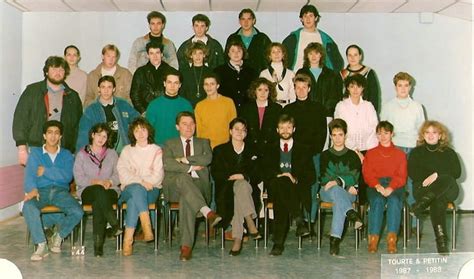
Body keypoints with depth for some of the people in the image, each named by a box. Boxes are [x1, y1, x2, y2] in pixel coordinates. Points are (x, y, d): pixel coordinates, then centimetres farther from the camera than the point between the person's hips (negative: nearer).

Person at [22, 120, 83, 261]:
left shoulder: (66, 155, 17)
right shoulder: (35, 153, 16)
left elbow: (67, 176, 0)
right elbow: (29, 174, -2)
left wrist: (46, 171, -6)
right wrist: (32, 189, -22)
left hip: (60, 191, 1)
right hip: (41, 190, -1)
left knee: (77, 212, -28)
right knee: (28, 207, -35)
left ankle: (58, 237, 0)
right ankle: (41, 245, -22)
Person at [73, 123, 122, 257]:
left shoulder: (112, 154, 20)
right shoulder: (81, 154, 15)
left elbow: (118, 175, 9)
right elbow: (78, 178, 3)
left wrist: (109, 182, -12)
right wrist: (94, 182, -13)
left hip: (110, 190, 1)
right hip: (88, 191, -1)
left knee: (98, 203, -35)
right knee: (99, 190, -38)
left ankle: (98, 243, -41)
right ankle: (115, 225, -47)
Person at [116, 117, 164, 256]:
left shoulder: (157, 150, 18)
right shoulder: (127, 150, 21)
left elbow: (158, 175, 5)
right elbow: (122, 171, 3)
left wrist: (146, 182, -14)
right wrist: (140, 182, -13)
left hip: (151, 190, 0)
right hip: (130, 188, 0)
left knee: (134, 199, -36)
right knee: (137, 190, -38)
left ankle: (128, 238, -41)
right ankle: (147, 227, -47)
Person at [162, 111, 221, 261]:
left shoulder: (203, 142, 25)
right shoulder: (170, 144, 22)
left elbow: (208, 159, 1)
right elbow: (167, 164, -1)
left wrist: (184, 159, -3)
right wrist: (190, 167, -7)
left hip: (198, 185, 0)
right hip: (174, 186, 0)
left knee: (186, 199, -36)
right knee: (183, 178, -38)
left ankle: (186, 245, -39)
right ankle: (207, 212, -53)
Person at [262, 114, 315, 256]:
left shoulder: (303, 149, 19)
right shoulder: (271, 149, 23)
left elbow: (311, 176, 10)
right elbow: (265, 173, 10)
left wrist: (295, 178, -9)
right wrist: (278, 176, -11)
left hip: (297, 188, 0)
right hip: (276, 188, 1)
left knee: (280, 201, -36)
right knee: (280, 184, -38)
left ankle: (278, 243, -41)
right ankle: (299, 221, -43)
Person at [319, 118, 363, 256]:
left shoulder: (352, 156, 17)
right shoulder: (325, 155, 17)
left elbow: (354, 177, 2)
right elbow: (324, 178, 5)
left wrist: (338, 181, -17)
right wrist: (346, 186, -9)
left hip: (348, 193, 0)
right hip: (327, 191, 1)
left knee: (338, 201, -38)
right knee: (336, 191, -39)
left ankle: (335, 239, -48)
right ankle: (351, 214, -57)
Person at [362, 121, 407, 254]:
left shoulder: (400, 154, 20)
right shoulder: (370, 153, 22)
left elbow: (401, 176, 6)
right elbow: (367, 174, 8)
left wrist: (390, 188, -15)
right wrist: (378, 186, -13)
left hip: (395, 186, 0)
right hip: (375, 185, 0)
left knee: (394, 200, -34)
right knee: (378, 201, -34)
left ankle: (392, 239, -39)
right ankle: (373, 238, -37)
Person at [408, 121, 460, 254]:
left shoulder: (449, 152, 20)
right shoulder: (416, 152, 20)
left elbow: (456, 172, 4)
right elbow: (412, 173, 6)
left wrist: (437, 175, -11)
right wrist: (427, 178, -11)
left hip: (448, 189, 1)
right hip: (423, 189, -1)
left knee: (447, 180, -40)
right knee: (438, 201, -39)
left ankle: (420, 205, -46)